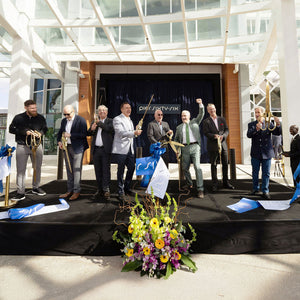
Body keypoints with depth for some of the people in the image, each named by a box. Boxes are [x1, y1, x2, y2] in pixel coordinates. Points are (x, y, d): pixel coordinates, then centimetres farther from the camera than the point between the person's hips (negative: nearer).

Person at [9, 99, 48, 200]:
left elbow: (45, 128, 15)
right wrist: (24, 132, -15)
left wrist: (41, 133, -8)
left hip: (37, 146, 3)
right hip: (22, 146, -2)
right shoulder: (18, 118, -2)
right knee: (21, 170, -1)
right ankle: (20, 193, 5)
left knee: (37, 168, 12)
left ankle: (36, 188, 30)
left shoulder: (40, 118, 4)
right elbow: (11, 129, -1)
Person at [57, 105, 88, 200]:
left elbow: (84, 134, -16)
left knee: (76, 169, -5)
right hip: (67, 147, 7)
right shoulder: (64, 121, 13)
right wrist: (59, 141, 4)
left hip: (77, 148, -7)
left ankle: (76, 191, 4)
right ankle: (70, 191, 20)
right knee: (69, 170, 11)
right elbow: (60, 132, 22)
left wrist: (70, 135, -19)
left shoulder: (81, 120, -9)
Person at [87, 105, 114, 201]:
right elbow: (88, 133, 11)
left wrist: (99, 123, -7)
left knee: (106, 169, -5)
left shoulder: (110, 121, 7)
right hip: (96, 149, 4)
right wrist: (92, 129, -11)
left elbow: (110, 129, -14)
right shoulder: (94, 122, 18)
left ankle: (106, 190, -1)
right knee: (98, 171, 7)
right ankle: (100, 190, 14)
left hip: (105, 149, -4)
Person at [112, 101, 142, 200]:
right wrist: (134, 132, -29)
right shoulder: (117, 119, -6)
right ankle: (121, 192, 12)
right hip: (120, 149, -7)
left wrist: (136, 131, 9)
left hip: (130, 149, 8)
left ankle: (127, 188, 27)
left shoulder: (130, 120, 20)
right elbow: (121, 133, -20)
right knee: (121, 170, 0)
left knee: (131, 168, 9)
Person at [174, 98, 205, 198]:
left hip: (195, 147, -3)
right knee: (185, 168, 9)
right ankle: (189, 184, 34)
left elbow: (201, 114, 3)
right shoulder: (179, 127, 16)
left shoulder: (195, 122, 14)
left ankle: (200, 189, -14)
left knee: (197, 167, -15)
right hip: (185, 148, 3)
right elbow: (176, 139, 20)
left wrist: (200, 104, -12)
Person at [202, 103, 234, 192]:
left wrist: (223, 136, -13)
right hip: (213, 146, -3)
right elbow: (206, 133, -7)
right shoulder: (206, 121, 2)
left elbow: (227, 130, 7)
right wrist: (214, 136, -23)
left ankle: (226, 183, 23)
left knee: (225, 164, 9)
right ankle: (214, 185, 9)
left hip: (223, 144, 4)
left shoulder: (222, 119, 13)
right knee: (213, 165, 1)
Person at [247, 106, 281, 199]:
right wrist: (257, 129, -33)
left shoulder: (269, 124, 6)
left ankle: (265, 191, 14)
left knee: (266, 173, 4)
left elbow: (277, 133, -5)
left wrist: (278, 125, -24)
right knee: (255, 173, 10)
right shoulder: (251, 124, 3)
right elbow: (249, 135, -14)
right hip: (255, 153, 0)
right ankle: (256, 189, 25)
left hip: (267, 153, 0)